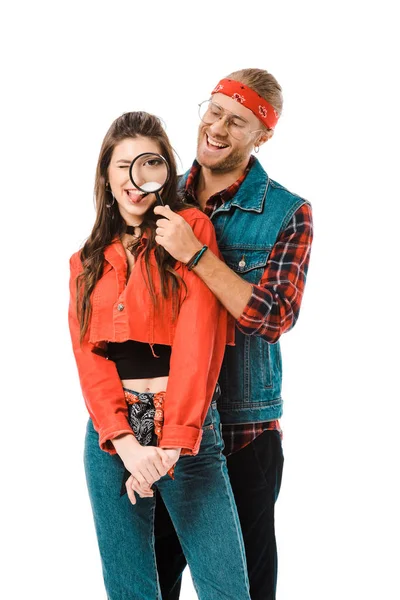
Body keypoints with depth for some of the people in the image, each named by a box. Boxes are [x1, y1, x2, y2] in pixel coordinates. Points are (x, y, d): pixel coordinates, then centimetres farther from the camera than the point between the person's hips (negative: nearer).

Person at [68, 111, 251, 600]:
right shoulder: (87, 262, 14)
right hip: (110, 434, 4)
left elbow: (199, 338, -9)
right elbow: (88, 353, 3)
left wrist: (172, 442, -17)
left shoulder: (191, 228, 2)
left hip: (186, 429, -3)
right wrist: (125, 442, -13)